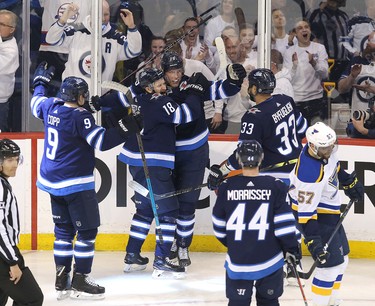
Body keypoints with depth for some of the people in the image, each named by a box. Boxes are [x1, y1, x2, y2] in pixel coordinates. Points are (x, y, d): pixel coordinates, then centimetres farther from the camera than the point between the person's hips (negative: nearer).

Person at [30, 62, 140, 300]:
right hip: (76, 184, -9)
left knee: (64, 230, 15)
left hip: (53, 182, 9)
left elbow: (36, 103, 27)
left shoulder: (51, 107, 3)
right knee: (87, 231, 0)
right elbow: (102, 141, -26)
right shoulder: (80, 117, -19)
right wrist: (128, 126, -25)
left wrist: (41, 81, 43)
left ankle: (62, 280, 16)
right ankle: (80, 282, 0)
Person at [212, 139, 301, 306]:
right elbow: (284, 224, -9)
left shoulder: (227, 187, -6)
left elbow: (219, 227, 3)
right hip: (269, 260, 0)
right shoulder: (275, 186, -8)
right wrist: (292, 248, 5)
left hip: (238, 261, 0)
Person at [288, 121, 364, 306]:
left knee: (341, 260, 18)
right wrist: (313, 240, -34)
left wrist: (349, 181, 18)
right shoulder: (310, 173, -35)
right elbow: (306, 210, -32)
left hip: (330, 213, 10)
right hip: (315, 216, -10)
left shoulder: (325, 149, -11)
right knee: (331, 263, -12)